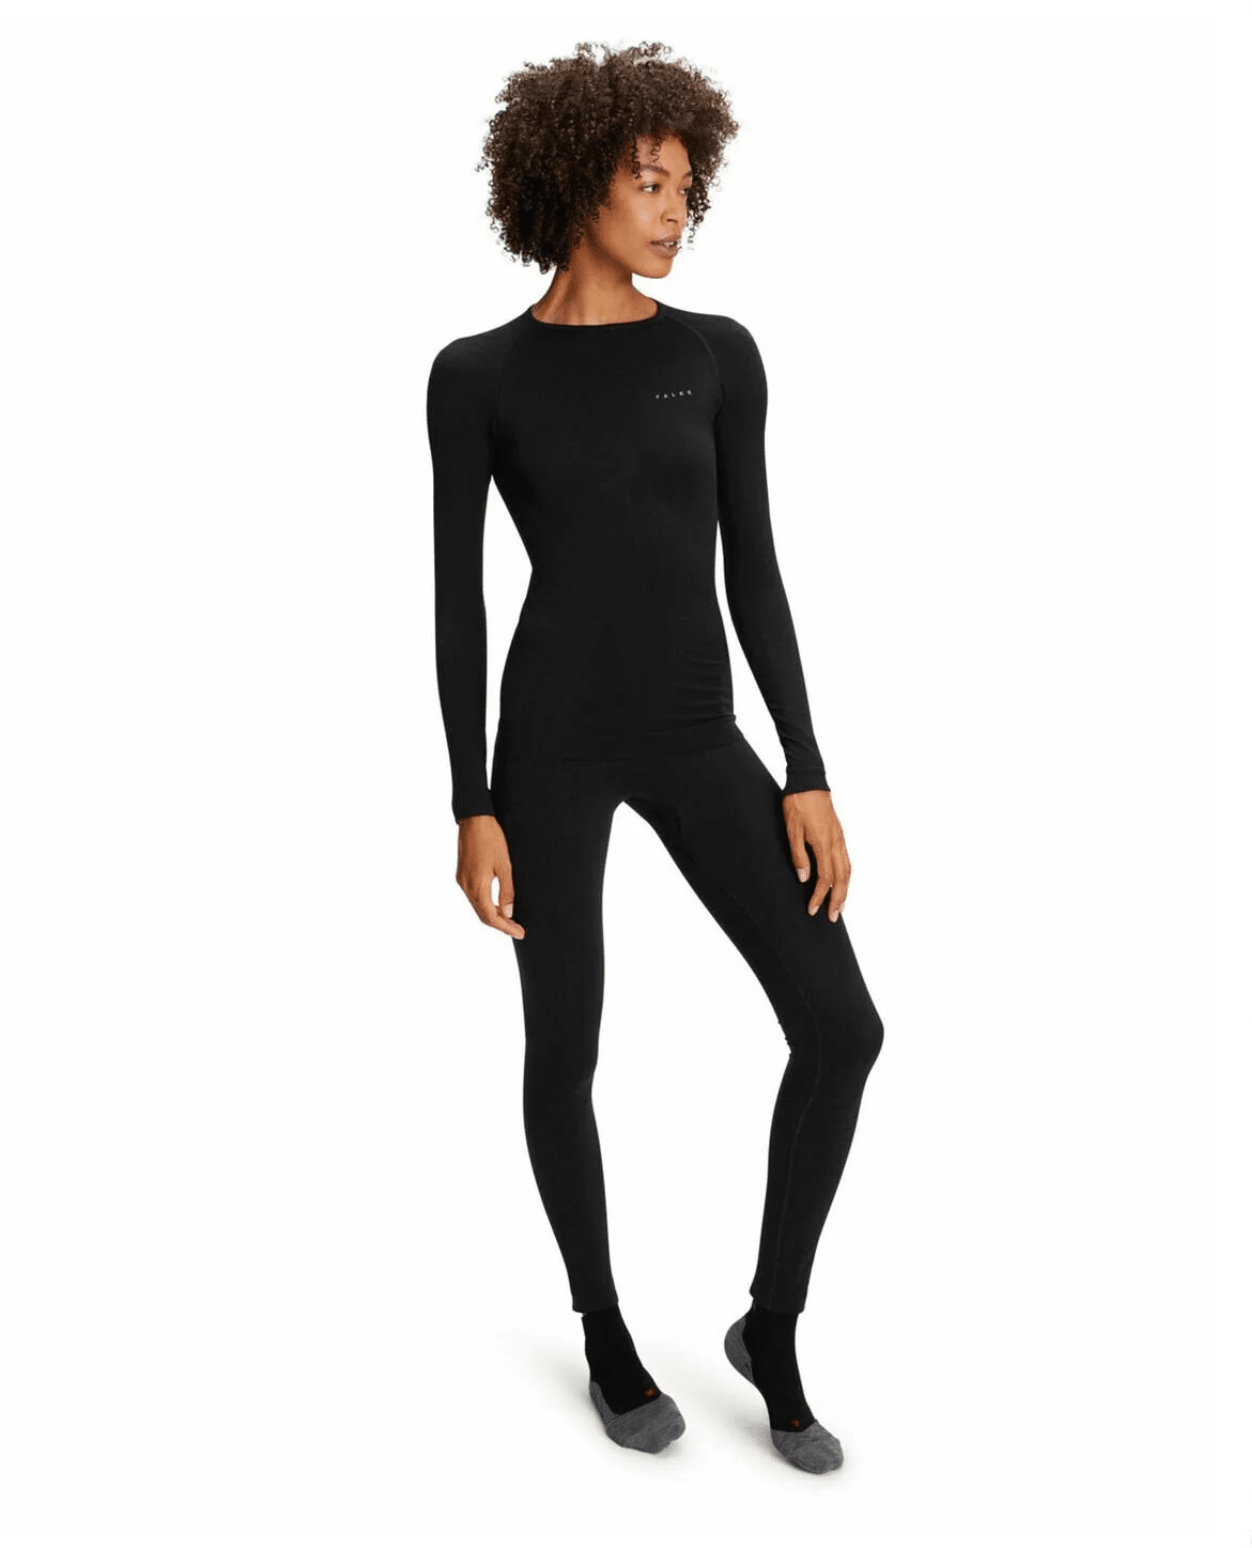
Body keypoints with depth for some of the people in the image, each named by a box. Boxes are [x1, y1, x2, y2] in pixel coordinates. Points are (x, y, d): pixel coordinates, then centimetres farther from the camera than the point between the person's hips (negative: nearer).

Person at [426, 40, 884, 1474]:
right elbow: (457, 594, -2)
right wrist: (470, 808, -7)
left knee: (841, 1029, -6)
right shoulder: (477, 374, -1)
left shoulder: (718, 352, 5)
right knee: (565, 1050, 7)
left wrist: (809, 776, -2)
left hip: (695, 736, 3)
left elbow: (752, 571, 3)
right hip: (555, 734, -3)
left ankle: (772, 1326, 16)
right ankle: (604, 1331, 32)